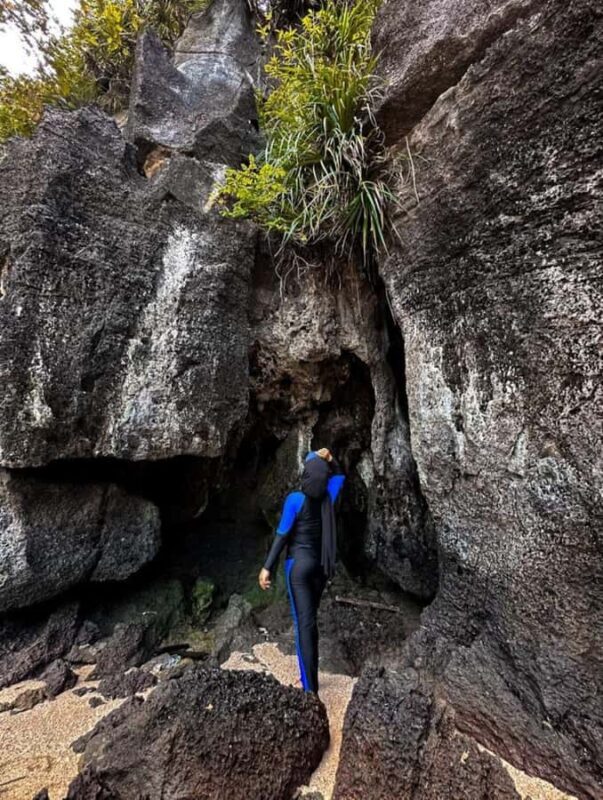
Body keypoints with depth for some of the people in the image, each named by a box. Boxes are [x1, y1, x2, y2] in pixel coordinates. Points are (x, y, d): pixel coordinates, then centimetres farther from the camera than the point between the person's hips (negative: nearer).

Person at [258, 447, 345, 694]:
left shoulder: (294, 499, -17)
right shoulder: (328, 497, -3)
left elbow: (282, 536, -14)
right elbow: (339, 475, 17)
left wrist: (267, 567, -7)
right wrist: (329, 459, -2)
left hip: (299, 565, -5)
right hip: (320, 565, 6)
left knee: (304, 623, 1)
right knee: (310, 620, 19)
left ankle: (310, 686, 8)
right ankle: (310, 676, 32)